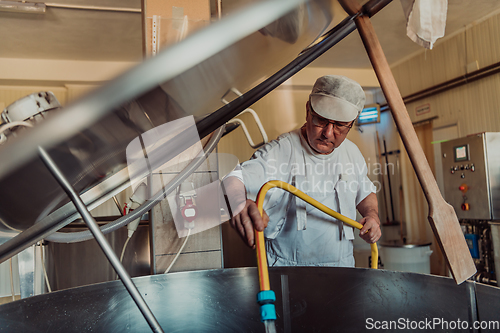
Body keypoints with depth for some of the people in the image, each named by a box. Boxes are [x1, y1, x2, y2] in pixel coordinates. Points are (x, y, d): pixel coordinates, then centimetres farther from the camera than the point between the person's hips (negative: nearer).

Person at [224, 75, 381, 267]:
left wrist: (372, 215, 1)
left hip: (343, 267, 7)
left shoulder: (352, 152, 4)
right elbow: (234, 180, -31)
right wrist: (239, 203, -54)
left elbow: (365, 192, 22)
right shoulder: (280, 152, -17)